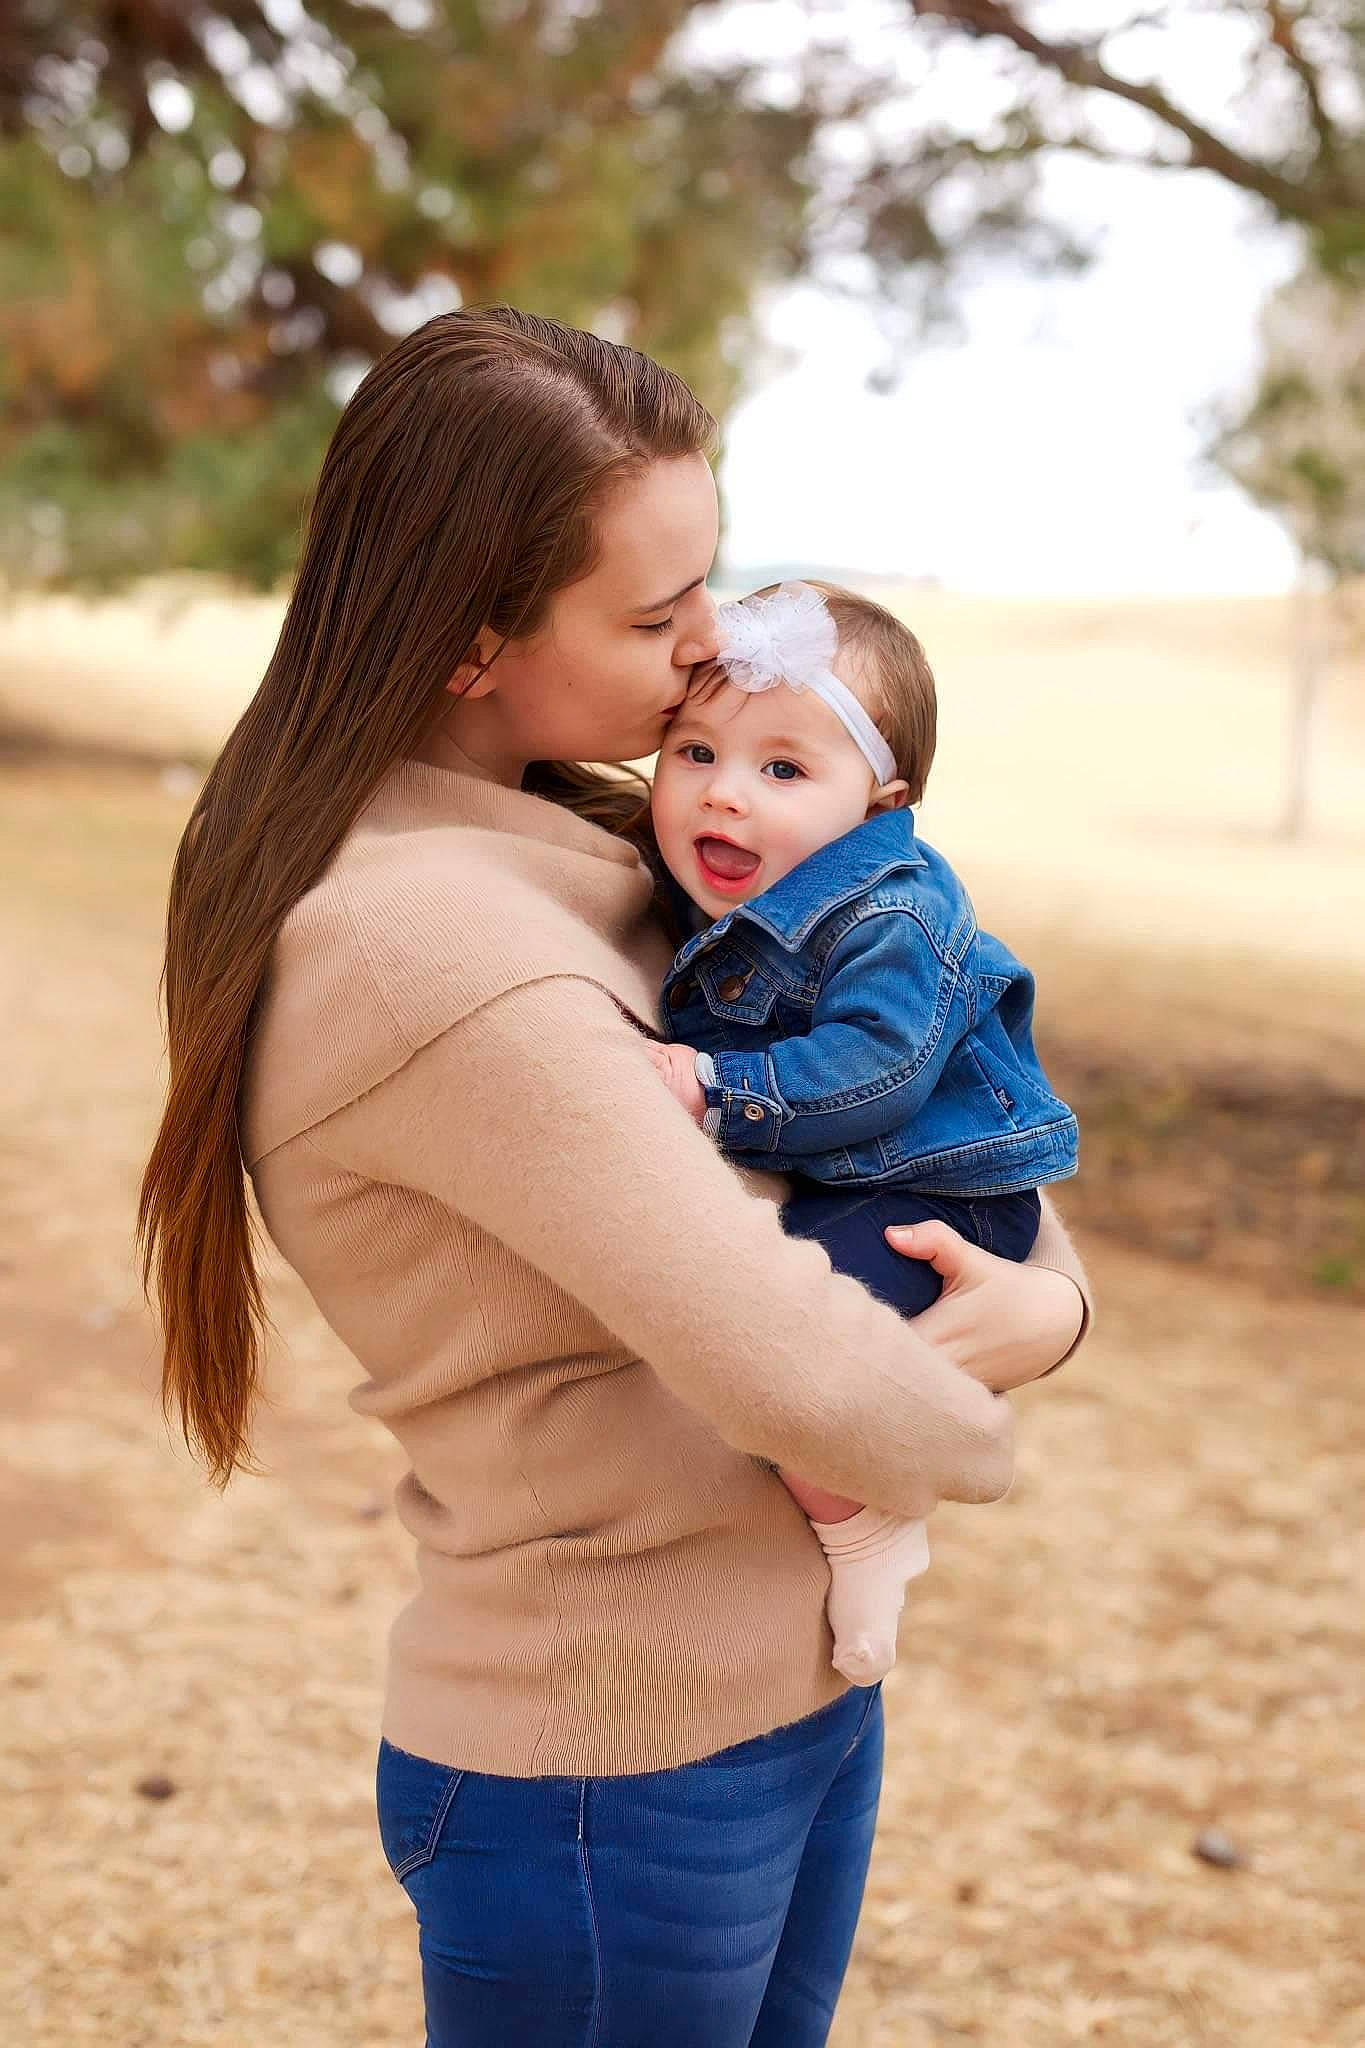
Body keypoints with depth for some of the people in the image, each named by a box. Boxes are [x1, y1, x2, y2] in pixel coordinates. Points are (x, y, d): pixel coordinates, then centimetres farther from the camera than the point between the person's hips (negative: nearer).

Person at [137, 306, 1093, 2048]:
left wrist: (1050, 1290, -7)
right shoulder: (431, 951, -27)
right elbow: (805, 1386, -31)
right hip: (612, 1777, -9)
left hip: (799, 1693, 9)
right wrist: (967, 1423, -9)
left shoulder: (568, 845, 4)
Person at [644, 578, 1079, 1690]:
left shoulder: (891, 918, -23)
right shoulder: (718, 906, 3)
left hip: (924, 1199, -10)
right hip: (809, 1187, 10)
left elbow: (875, 1071, -32)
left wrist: (718, 1091, -31)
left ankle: (867, 1530, -6)